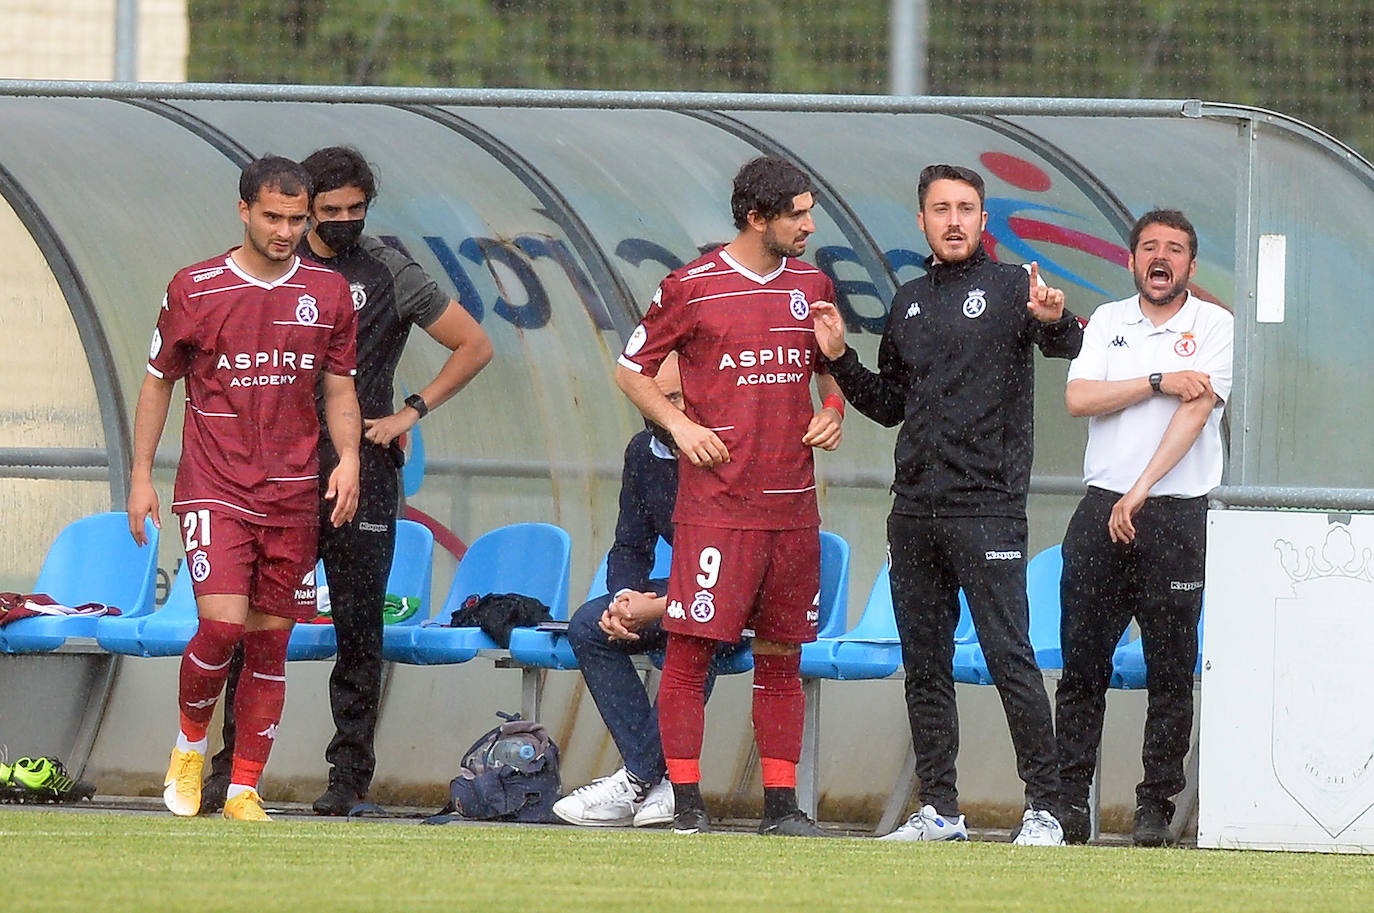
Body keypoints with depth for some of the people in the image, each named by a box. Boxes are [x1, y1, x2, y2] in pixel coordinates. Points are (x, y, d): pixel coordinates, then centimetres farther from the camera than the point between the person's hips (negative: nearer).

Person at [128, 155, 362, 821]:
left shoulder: (328, 292, 7)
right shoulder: (195, 290, -1)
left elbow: (339, 389, 15)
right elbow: (158, 382, 9)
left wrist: (348, 456, -2)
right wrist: (141, 475, 5)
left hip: (293, 493, 3)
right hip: (214, 488, -3)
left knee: (271, 640, 3)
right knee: (223, 623, -18)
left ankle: (244, 789, 10)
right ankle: (190, 743, 8)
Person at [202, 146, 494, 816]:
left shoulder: (390, 274, 2)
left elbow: (474, 346, 6)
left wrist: (410, 413, 1)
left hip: (362, 466, -2)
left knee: (358, 627, -1)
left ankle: (350, 773, 3)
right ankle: (233, 763, 5)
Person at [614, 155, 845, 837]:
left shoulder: (811, 284, 12)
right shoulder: (693, 288, -3)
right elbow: (631, 370, 5)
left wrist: (831, 410, 8)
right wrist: (679, 424, -7)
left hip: (792, 505, 5)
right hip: (715, 504, -5)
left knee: (782, 658, 7)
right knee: (691, 650, -7)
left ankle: (782, 804, 11)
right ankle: (686, 802, -3)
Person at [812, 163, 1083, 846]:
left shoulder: (1009, 289, -1)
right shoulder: (908, 304, 16)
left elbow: (1072, 351, -17)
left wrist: (1053, 321, -39)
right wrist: (840, 358, 9)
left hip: (988, 510, -6)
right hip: (914, 509, 6)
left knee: (1009, 657, -10)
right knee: (925, 666, 8)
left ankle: (1044, 809, -7)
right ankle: (939, 810, 14)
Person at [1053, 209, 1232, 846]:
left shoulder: (1213, 326, 2)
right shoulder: (1108, 322, 13)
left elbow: (1194, 411, -9)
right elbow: (1079, 399, -1)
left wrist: (1140, 493, -17)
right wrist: (1158, 382, -11)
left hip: (1177, 514, -3)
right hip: (1102, 508, 3)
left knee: (1171, 669, -2)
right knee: (1083, 662, -1)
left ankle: (1155, 807, 1)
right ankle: (1069, 799, 1)